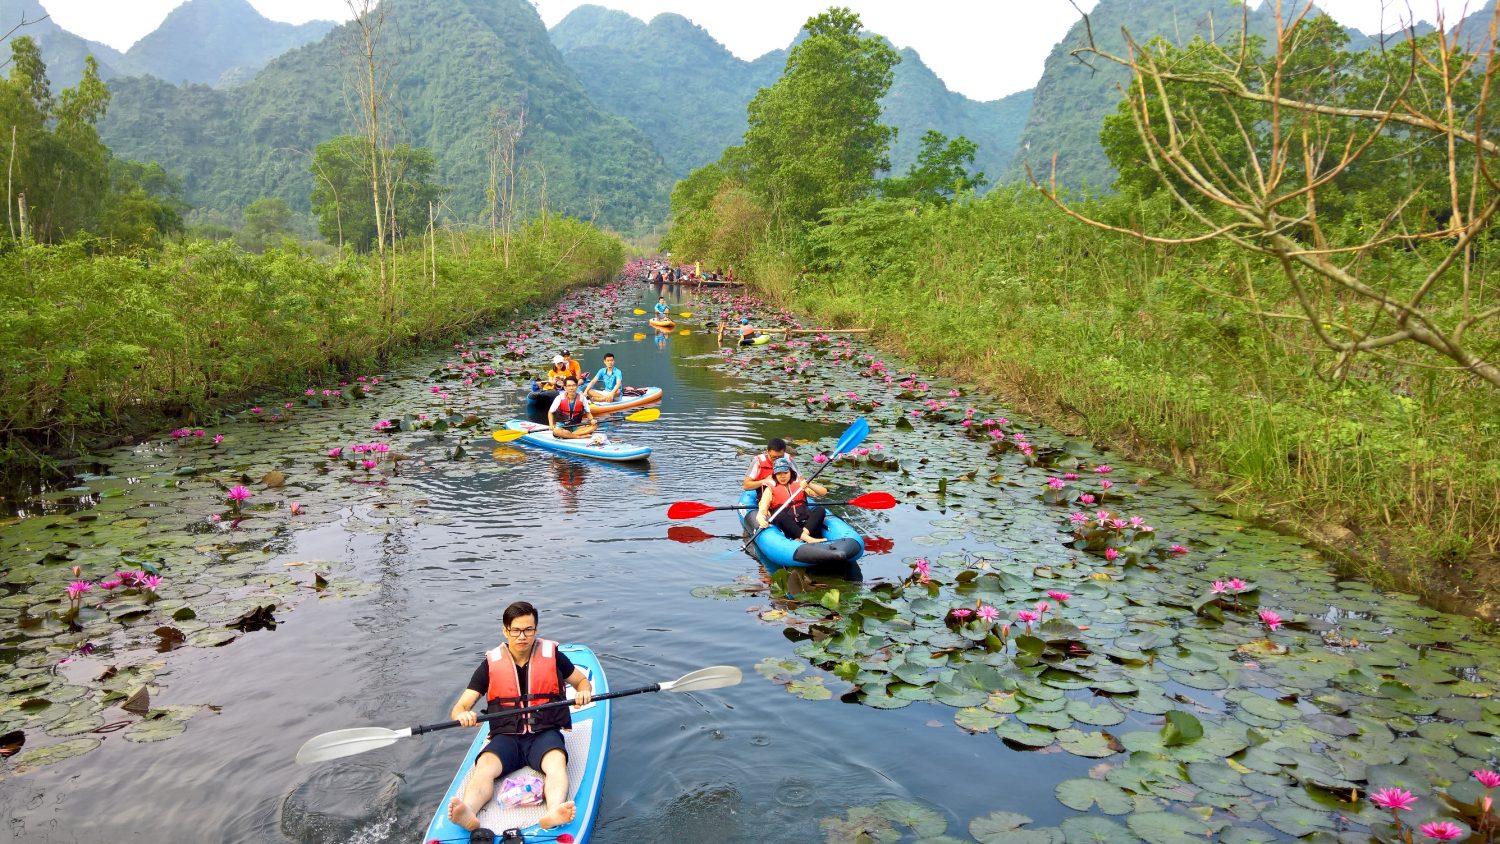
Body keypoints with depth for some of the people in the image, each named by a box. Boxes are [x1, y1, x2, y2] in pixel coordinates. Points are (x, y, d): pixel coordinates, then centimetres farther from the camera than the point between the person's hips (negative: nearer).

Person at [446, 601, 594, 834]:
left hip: (545, 733, -1)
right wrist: (463, 715, -23)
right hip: (505, 736, 1)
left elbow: (582, 681, 20)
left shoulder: (552, 655, 6)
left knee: (557, 763, -35)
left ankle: (553, 814, -62)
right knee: (485, 767, -32)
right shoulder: (491, 664, 6)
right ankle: (468, 815, -59)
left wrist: (584, 692, -6)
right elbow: (458, 709, 3)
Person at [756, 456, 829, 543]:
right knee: (779, 515, -33)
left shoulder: (799, 485, 22)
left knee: (820, 510, -23)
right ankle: (808, 539, -48)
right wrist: (762, 521, -23)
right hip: (787, 526, -2)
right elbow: (761, 512, 1)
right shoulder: (770, 490, 16)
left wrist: (809, 485, -11)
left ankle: (800, 539, -43)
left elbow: (823, 492, 9)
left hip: (806, 523, 2)